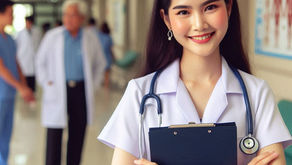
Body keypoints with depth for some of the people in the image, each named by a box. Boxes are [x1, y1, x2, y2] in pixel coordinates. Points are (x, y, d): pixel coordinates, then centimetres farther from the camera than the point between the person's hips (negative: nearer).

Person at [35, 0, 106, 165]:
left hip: (81, 91, 2)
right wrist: (46, 83, 2)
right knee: (54, 136, -5)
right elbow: (41, 61, 11)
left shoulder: (91, 38, 5)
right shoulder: (52, 36, 1)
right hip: (58, 91, -2)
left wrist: (93, 85, 9)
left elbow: (100, 63, 18)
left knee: (77, 135, 6)